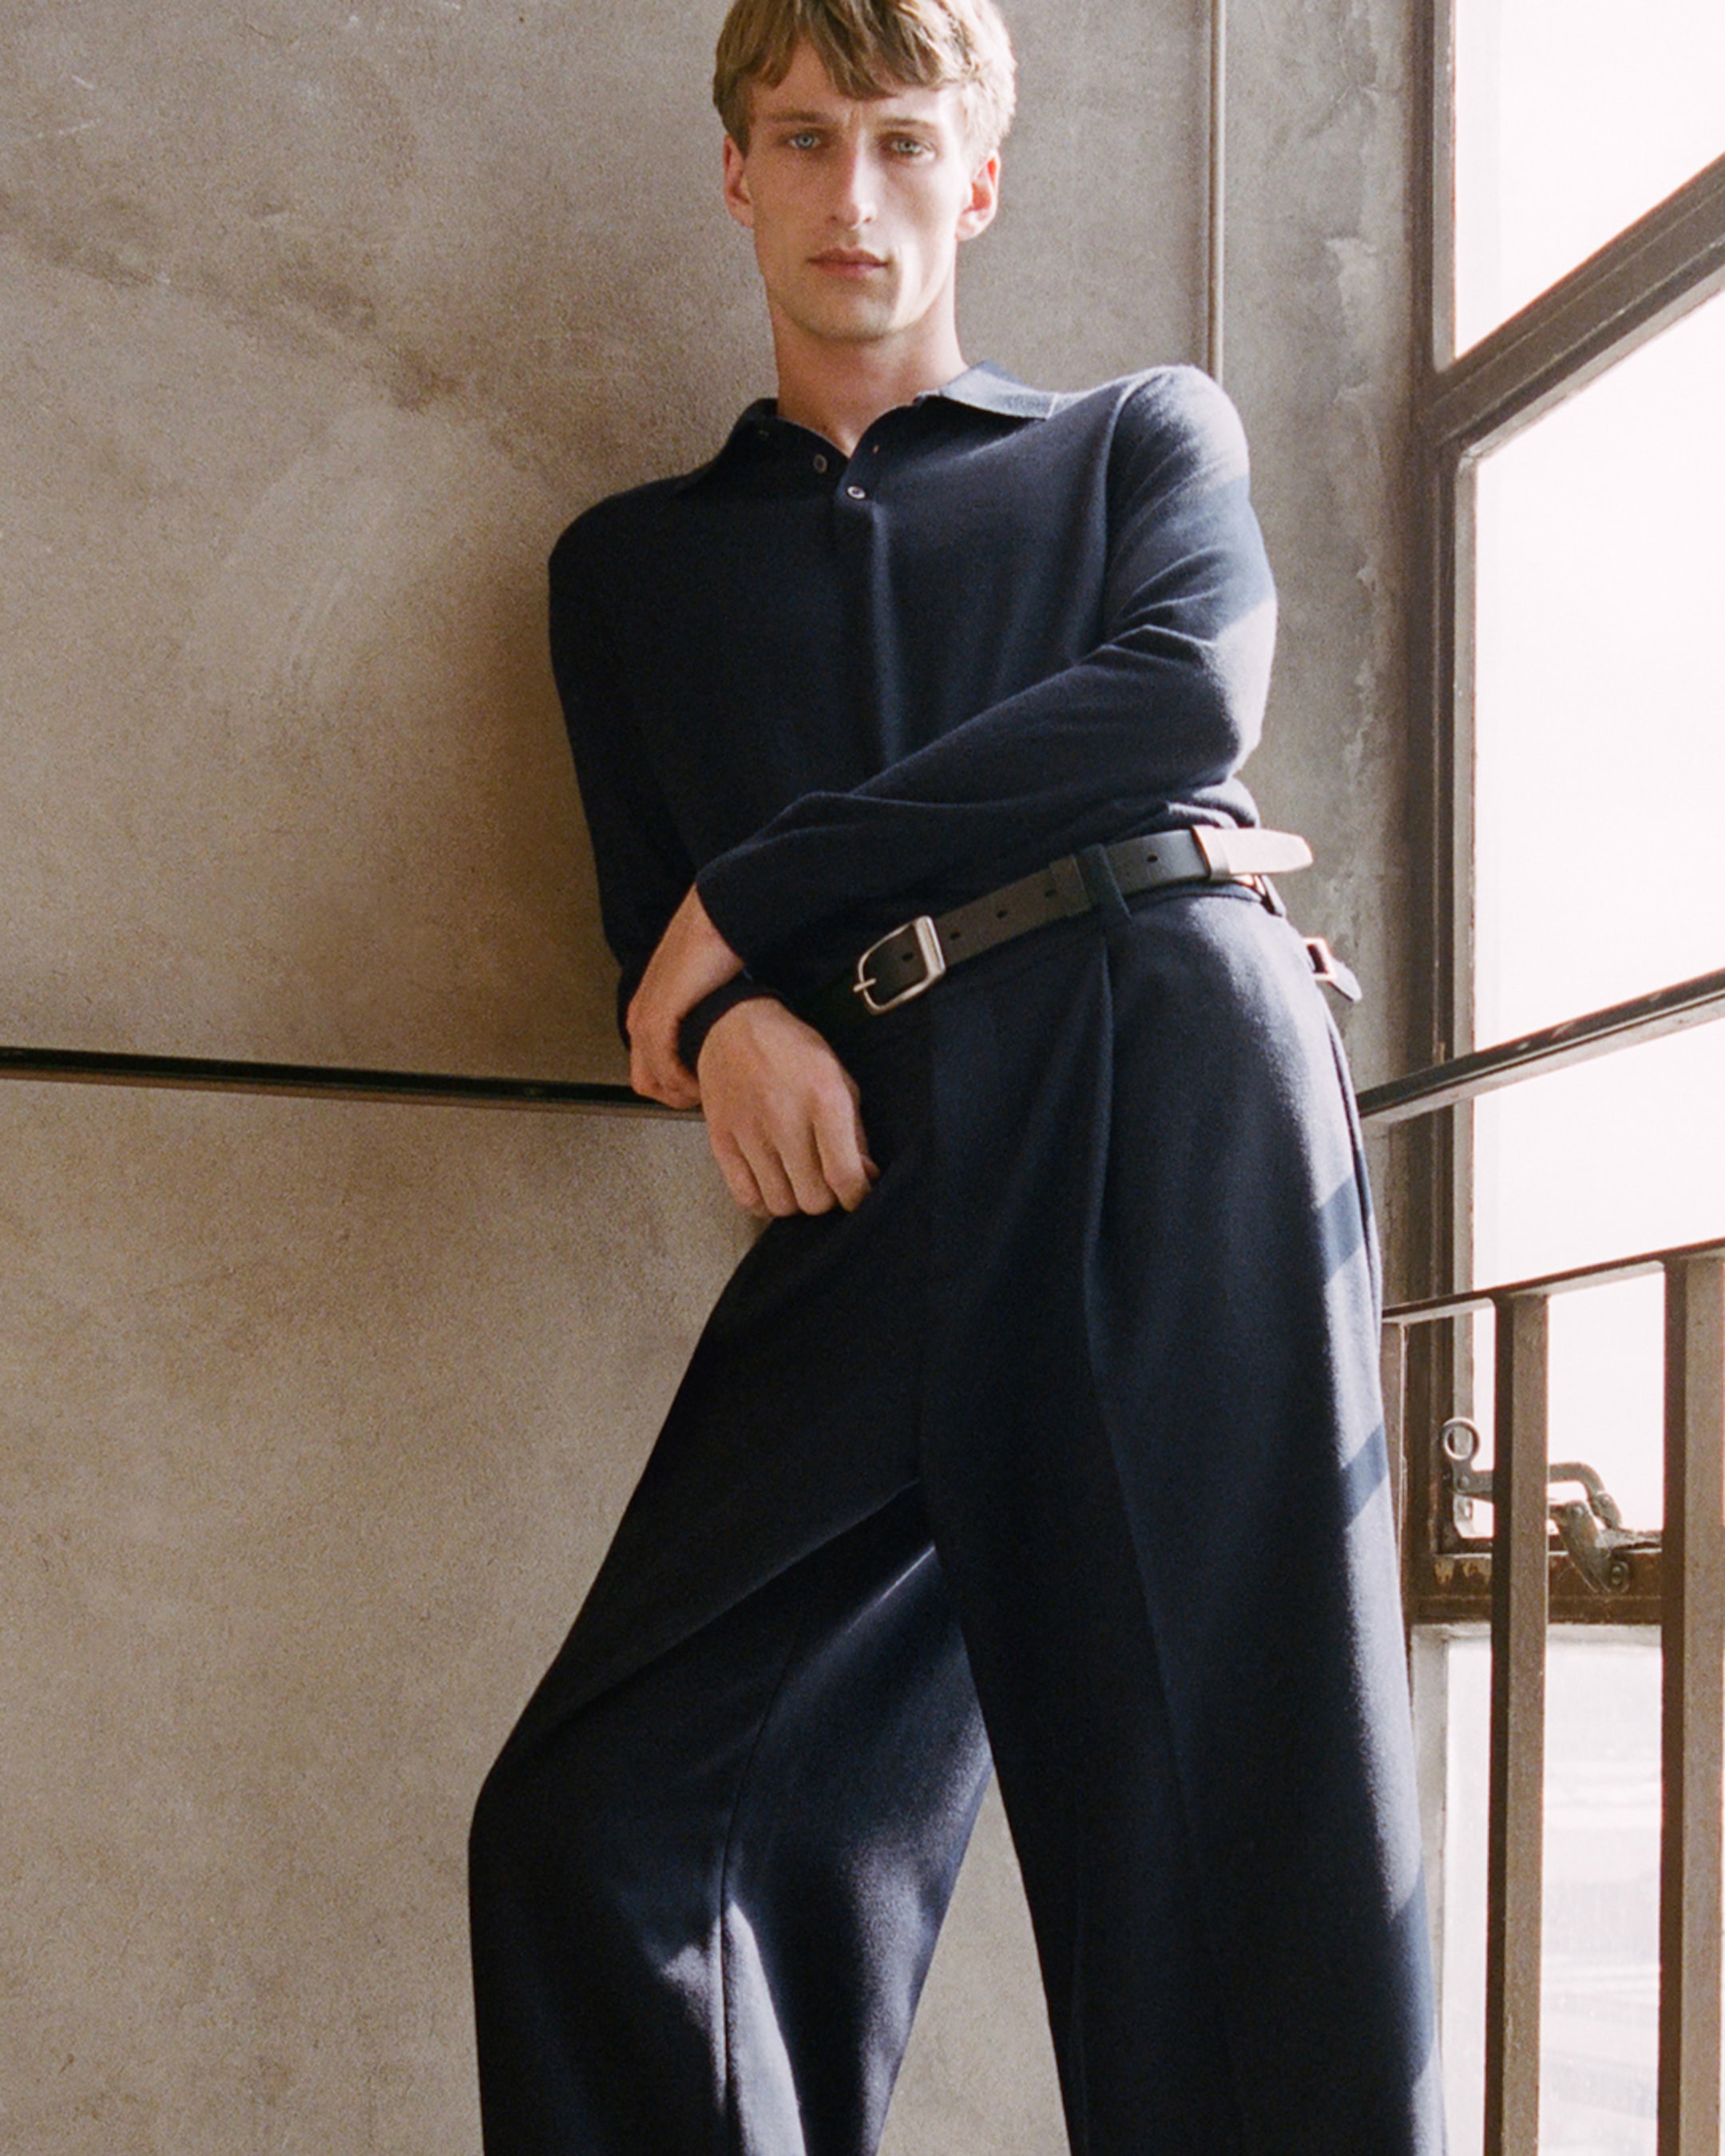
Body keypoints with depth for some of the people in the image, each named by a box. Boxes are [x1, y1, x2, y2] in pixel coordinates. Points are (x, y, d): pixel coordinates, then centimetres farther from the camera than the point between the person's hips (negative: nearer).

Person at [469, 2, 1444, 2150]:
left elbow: (1184, 696, 3)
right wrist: (729, 1022, -7)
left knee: (1241, 1788, -11)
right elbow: (654, 924, 20)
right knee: (593, 1821, -12)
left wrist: (749, 893, 1)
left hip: (1172, 1043, -2)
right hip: (882, 1169, 3)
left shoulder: (1146, 437, 24)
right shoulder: (631, 561, 30)